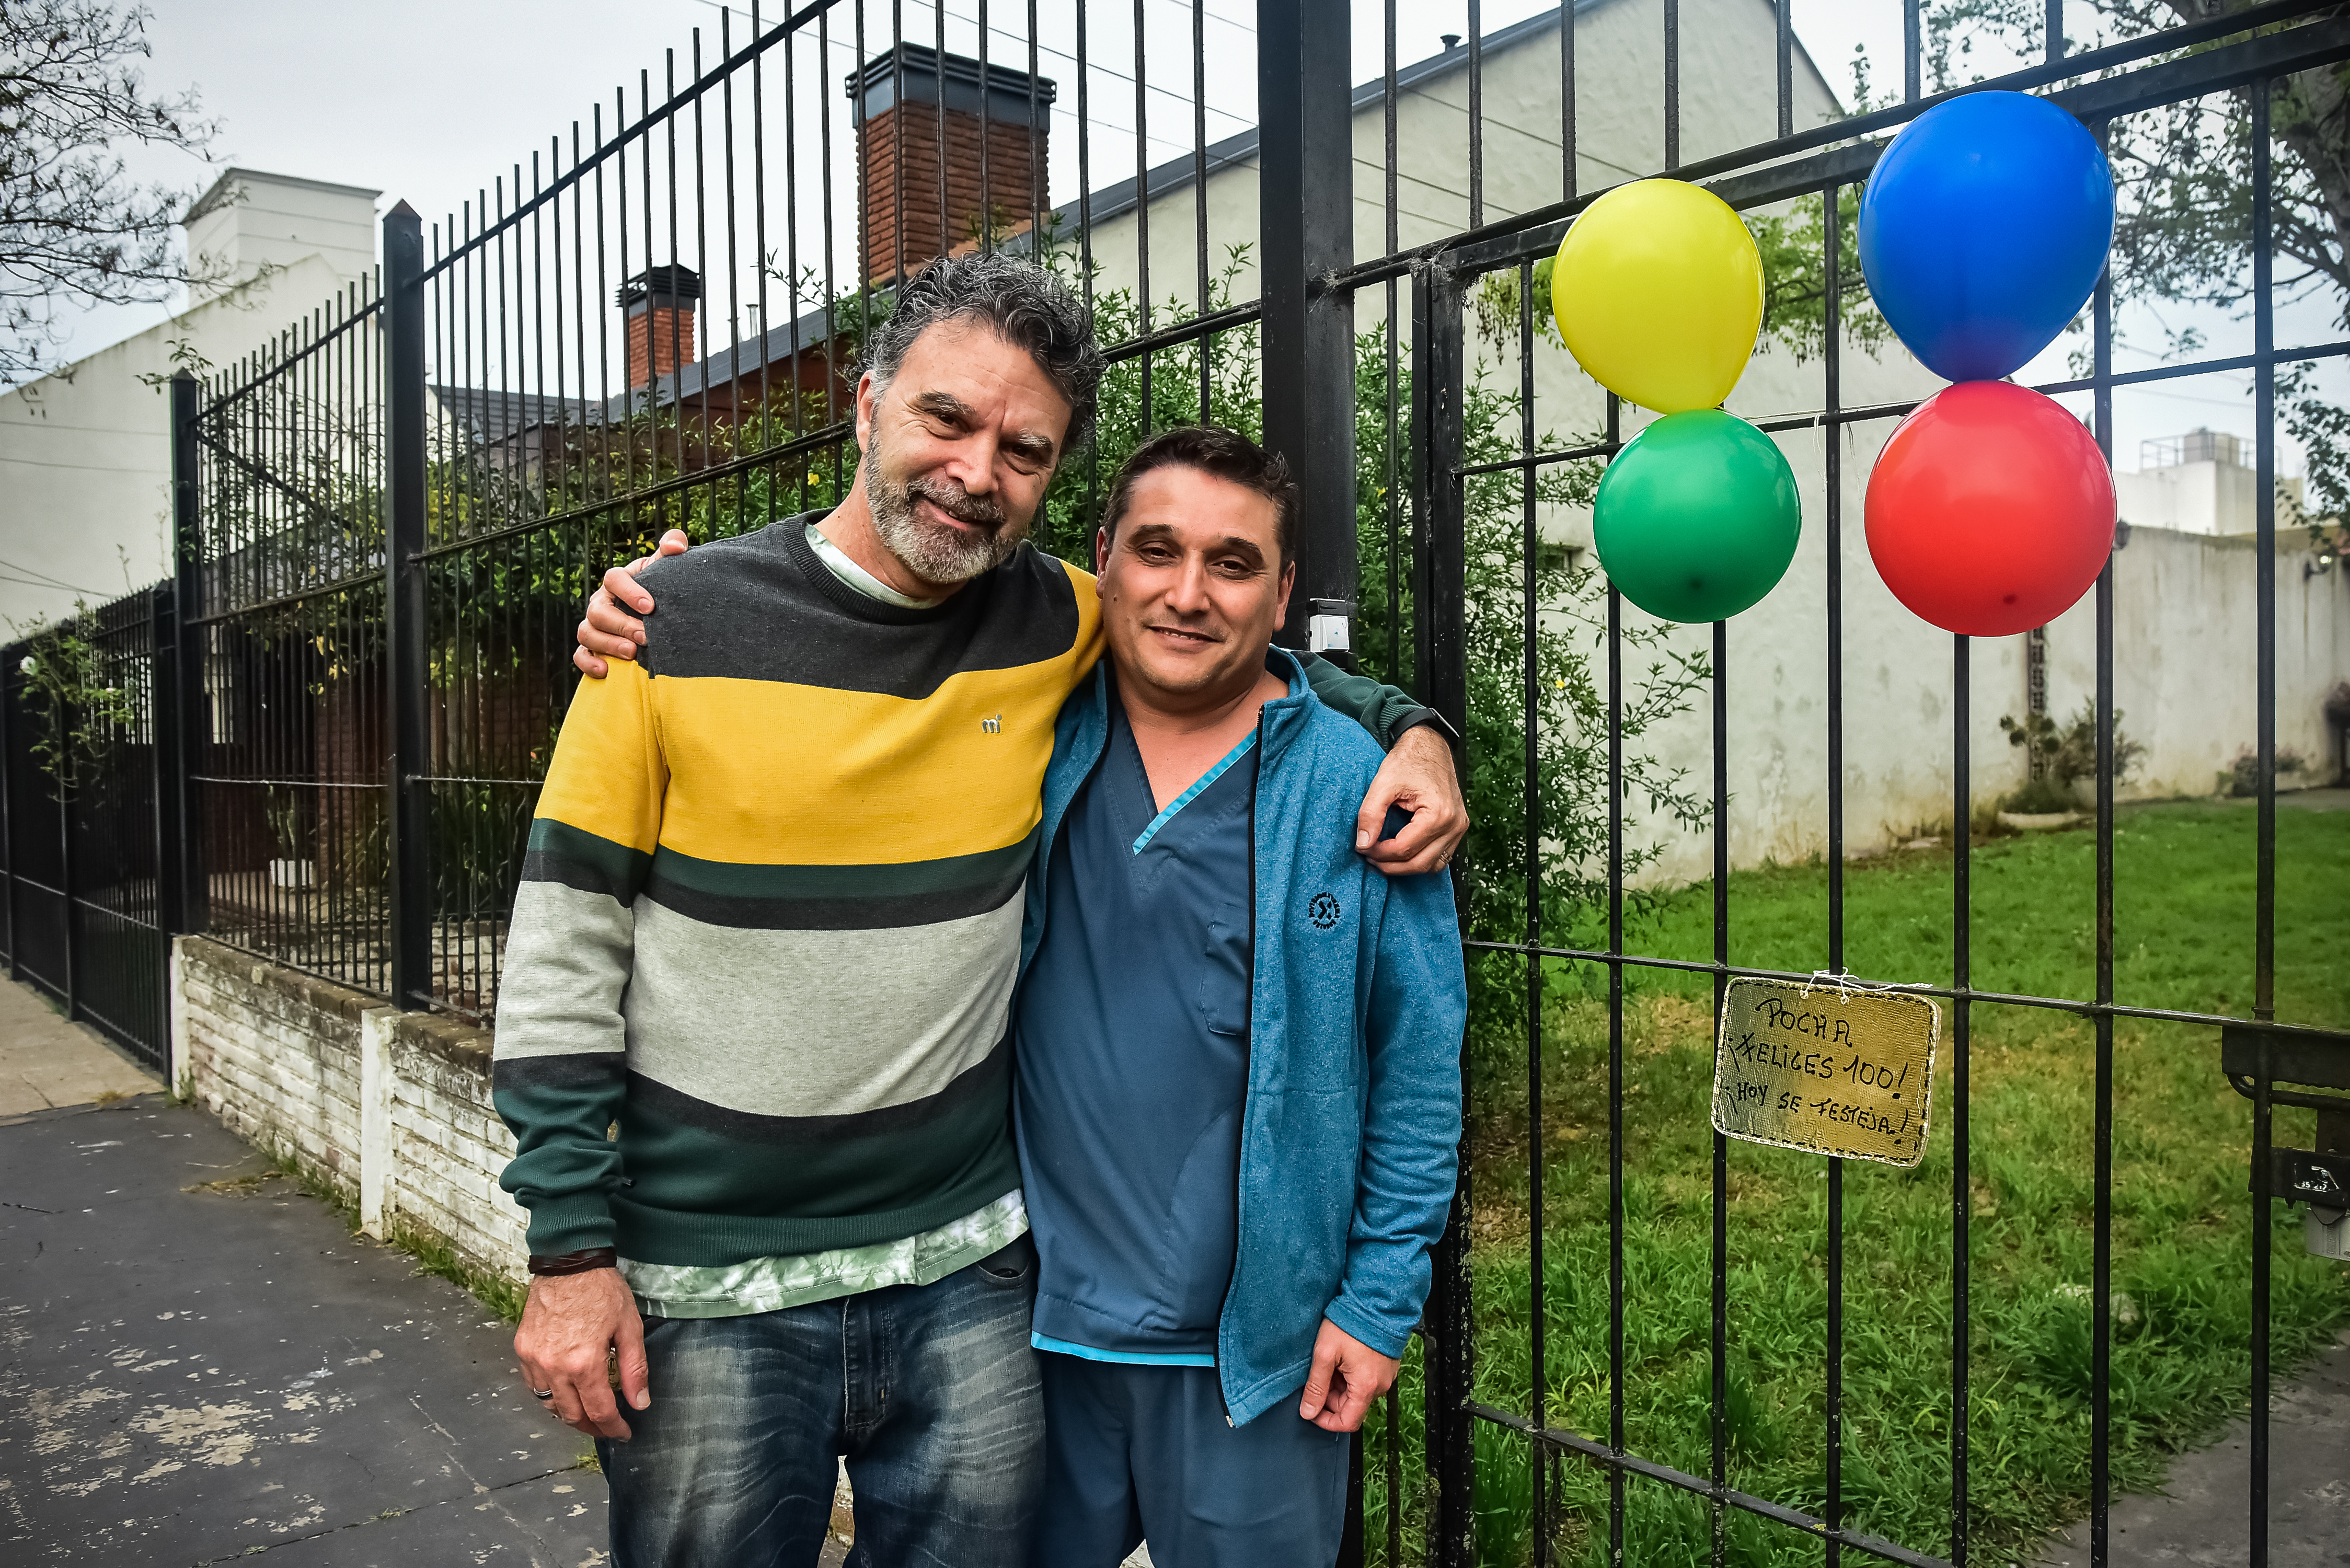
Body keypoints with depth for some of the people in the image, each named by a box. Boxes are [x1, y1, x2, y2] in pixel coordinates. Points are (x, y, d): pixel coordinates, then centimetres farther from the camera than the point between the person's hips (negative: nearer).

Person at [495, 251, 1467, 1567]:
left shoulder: (1057, 626, -2)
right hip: (711, 1283, -2)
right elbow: (565, 950, -5)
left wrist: (1408, 728, -1)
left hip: (968, 1266, 2)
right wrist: (570, 1251, -6)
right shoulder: (681, 623, -8)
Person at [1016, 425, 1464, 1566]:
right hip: (1031, 1319, 3)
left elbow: (1418, 1071, -4)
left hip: (1256, 1345, -2)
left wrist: (1381, 1300, -5)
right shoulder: (1031, 747, -2)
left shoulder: (1358, 792, -8)